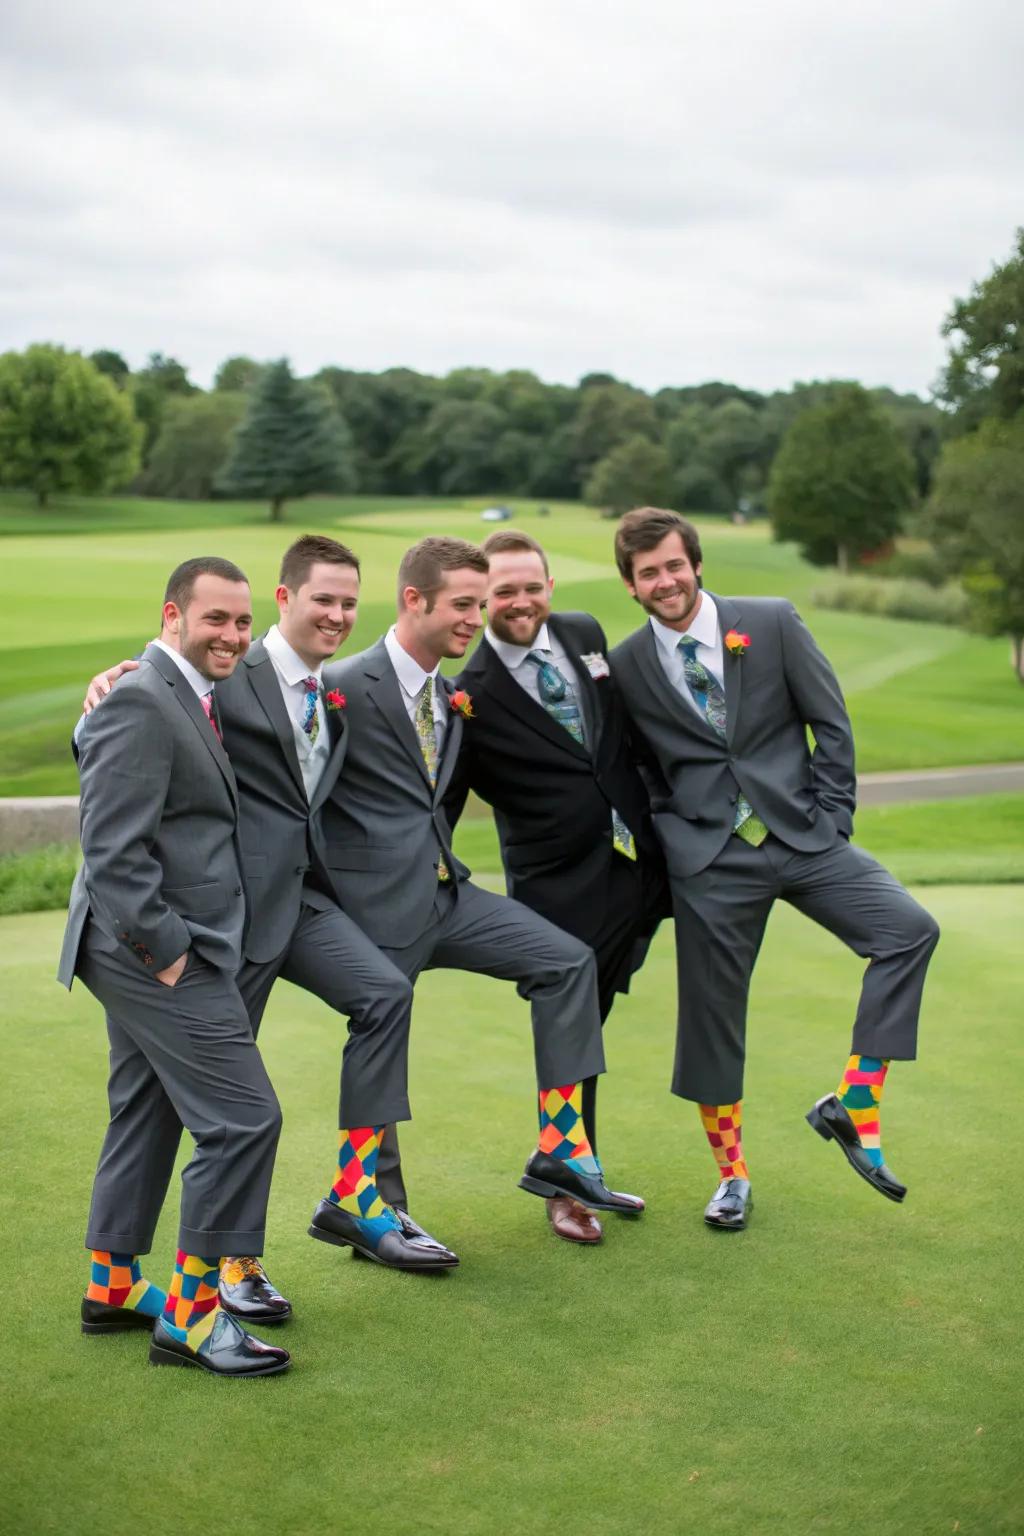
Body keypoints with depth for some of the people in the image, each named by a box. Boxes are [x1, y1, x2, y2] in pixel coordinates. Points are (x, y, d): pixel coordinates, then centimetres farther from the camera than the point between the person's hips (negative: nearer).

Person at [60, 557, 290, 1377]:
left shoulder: (186, 698, 15)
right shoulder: (140, 703, -17)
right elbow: (115, 852, -22)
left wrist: (167, 948, 11)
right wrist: (167, 949, -19)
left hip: (154, 956, 10)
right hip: (157, 955, -10)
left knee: (145, 1117, 18)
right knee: (243, 1119, -9)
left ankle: (114, 1287, 31)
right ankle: (190, 1316, 0)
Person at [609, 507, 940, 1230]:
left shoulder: (773, 623, 1)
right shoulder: (624, 667, 3)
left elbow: (832, 723, 4)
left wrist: (831, 820, -1)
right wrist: (661, 841, 0)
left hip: (803, 837, 0)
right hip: (710, 858, 0)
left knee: (910, 930, -19)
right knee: (711, 1012, 3)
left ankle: (852, 1105, -9)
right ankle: (732, 1176, 23)